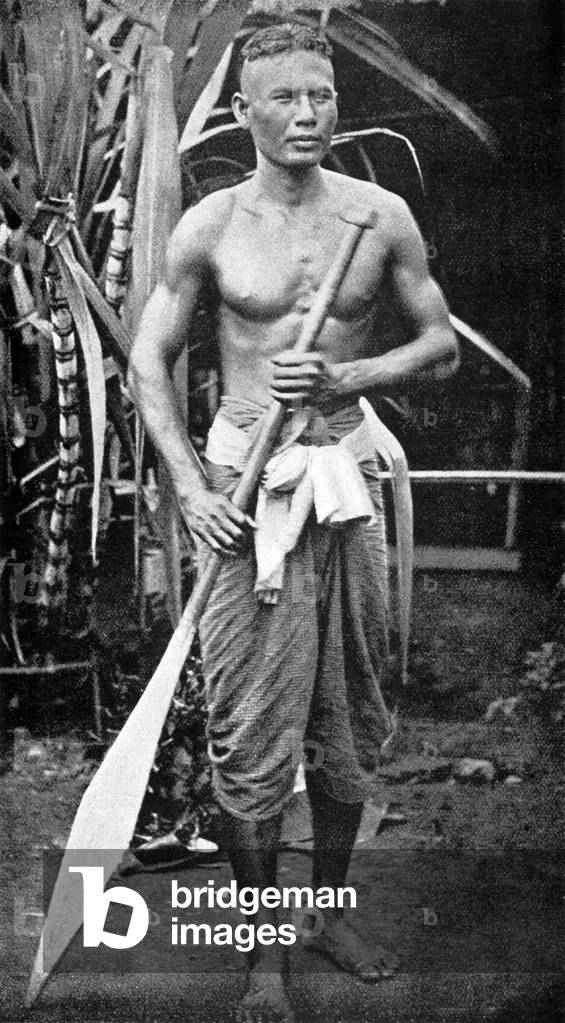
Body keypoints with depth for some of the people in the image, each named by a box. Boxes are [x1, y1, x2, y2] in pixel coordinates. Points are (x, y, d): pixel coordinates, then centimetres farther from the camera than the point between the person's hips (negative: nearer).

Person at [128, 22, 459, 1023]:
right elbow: (148, 360, 4)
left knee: (347, 725, 13)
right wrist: (189, 484, -8)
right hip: (246, 483, -2)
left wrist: (344, 376, -10)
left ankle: (330, 911, 33)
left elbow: (442, 346, 8)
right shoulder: (210, 225, -1)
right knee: (249, 737, 1)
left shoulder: (381, 216, 3)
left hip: (346, 480, 2)